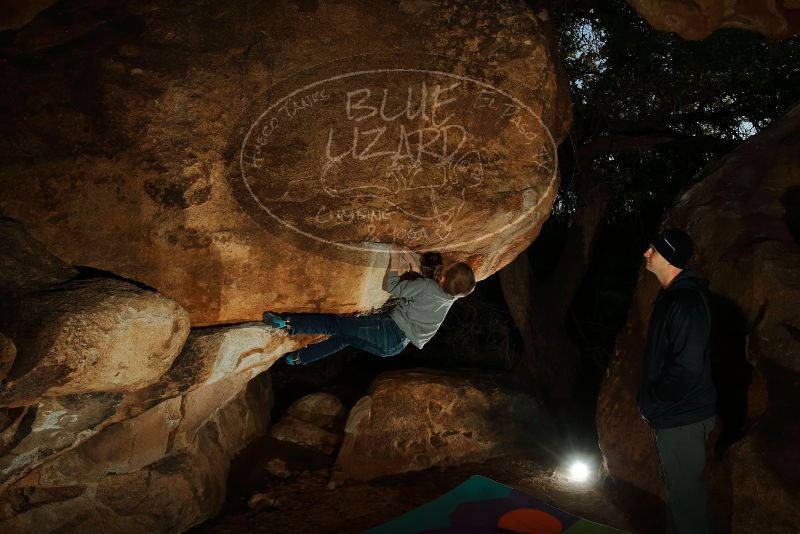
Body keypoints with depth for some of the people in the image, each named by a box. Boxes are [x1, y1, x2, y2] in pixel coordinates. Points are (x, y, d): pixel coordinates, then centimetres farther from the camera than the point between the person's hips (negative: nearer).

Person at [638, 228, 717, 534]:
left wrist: (650, 403, -16)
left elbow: (687, 370, -29)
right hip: (668, 416, 10)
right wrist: (649, 401, 11)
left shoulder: (686, 302, -25)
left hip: (682, 419, -10)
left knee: (685, 490, 5)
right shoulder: (671, 295, 7)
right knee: (677, 486, 24)